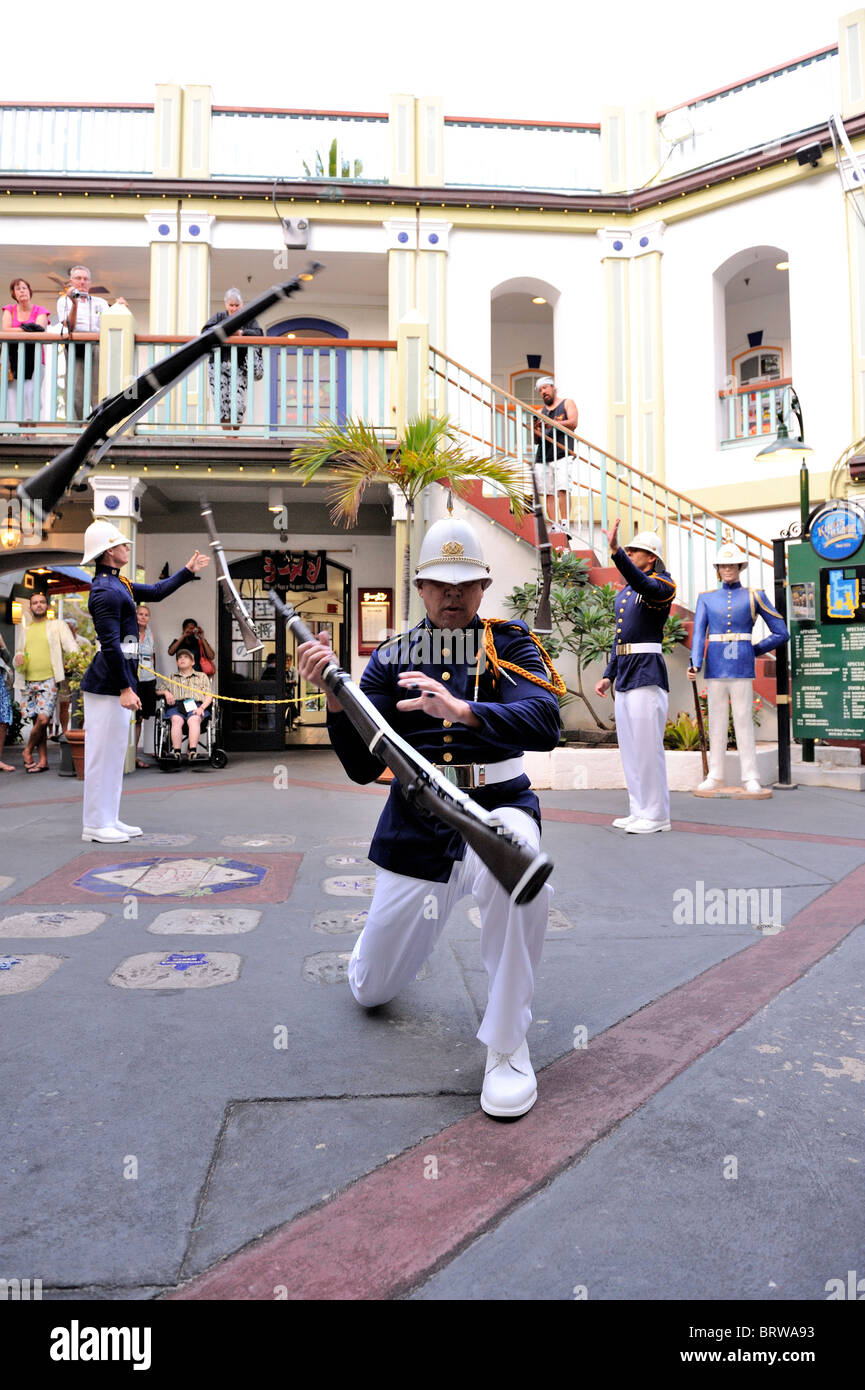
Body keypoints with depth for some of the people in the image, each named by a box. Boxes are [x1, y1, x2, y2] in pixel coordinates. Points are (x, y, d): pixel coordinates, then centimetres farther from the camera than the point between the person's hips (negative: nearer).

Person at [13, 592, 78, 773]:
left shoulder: (57, 625, 4)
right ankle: (43, 761, 10)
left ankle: (28, 751, 7)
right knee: (37, 721, 5)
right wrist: (18, 658, 2)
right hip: (30, 681, 5)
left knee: (43, 719, -15)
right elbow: (19, 653, 27)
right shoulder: (26, 630, 18)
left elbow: (73, 649, -6)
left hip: (49, 680, -5)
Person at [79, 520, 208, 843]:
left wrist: (188, 571, 28)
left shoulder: (117, 584, 14)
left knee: (114, 752, 14)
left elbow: (155, 592, 27)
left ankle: (108, 819, 23)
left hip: (115, 684, 11)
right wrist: (126, 688, -22)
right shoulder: (106, 591, -17)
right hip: (107, 686, -11)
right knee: (102, 752, -3)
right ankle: (95, 825, 6)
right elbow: (110, 644, -21)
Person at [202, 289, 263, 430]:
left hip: (239, 366, -2)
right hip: (218, 365, 2)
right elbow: (205, 332, 0)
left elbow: (259, 334, -8)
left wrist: (242, 332, -22)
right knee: (222, 403, -3)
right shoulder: (219, 317, 13)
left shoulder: (249, 319, 9)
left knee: (238, 404, -9)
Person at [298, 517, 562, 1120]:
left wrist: (461, 710, -38)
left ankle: (507, 1047, -18)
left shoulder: (509, 644, -2)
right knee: (371, 989, 13)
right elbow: (363, 767, -4)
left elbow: (545, 723, -22)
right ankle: (384, 931, 51)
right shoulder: (391, 659, 2)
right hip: (415, 827, 2)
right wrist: (335, 695, -21)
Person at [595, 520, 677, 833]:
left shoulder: (662, 585, -5)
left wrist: (616, 552, -40)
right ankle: (640, 811, 21)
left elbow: (643, 584, -30)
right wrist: (608, 675, 17)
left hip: (647, 674, -9)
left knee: (647, 745, -6)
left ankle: (656, 816, 3)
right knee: (629, 747, 11)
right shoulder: (623, 594, 19)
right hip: (624, 674, 9)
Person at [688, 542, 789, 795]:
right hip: (715, 667, 2)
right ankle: (715, 776, 12)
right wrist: (694, 664, -13)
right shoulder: (706, 598, 11)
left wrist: (754, 650, 4)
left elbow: (782, 634, 9)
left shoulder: (754, 596, 7)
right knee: (716, 721, 6)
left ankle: (751, 778, 5)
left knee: (744, 721, -2)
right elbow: (698, 632, 0)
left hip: (742, 667, -2)